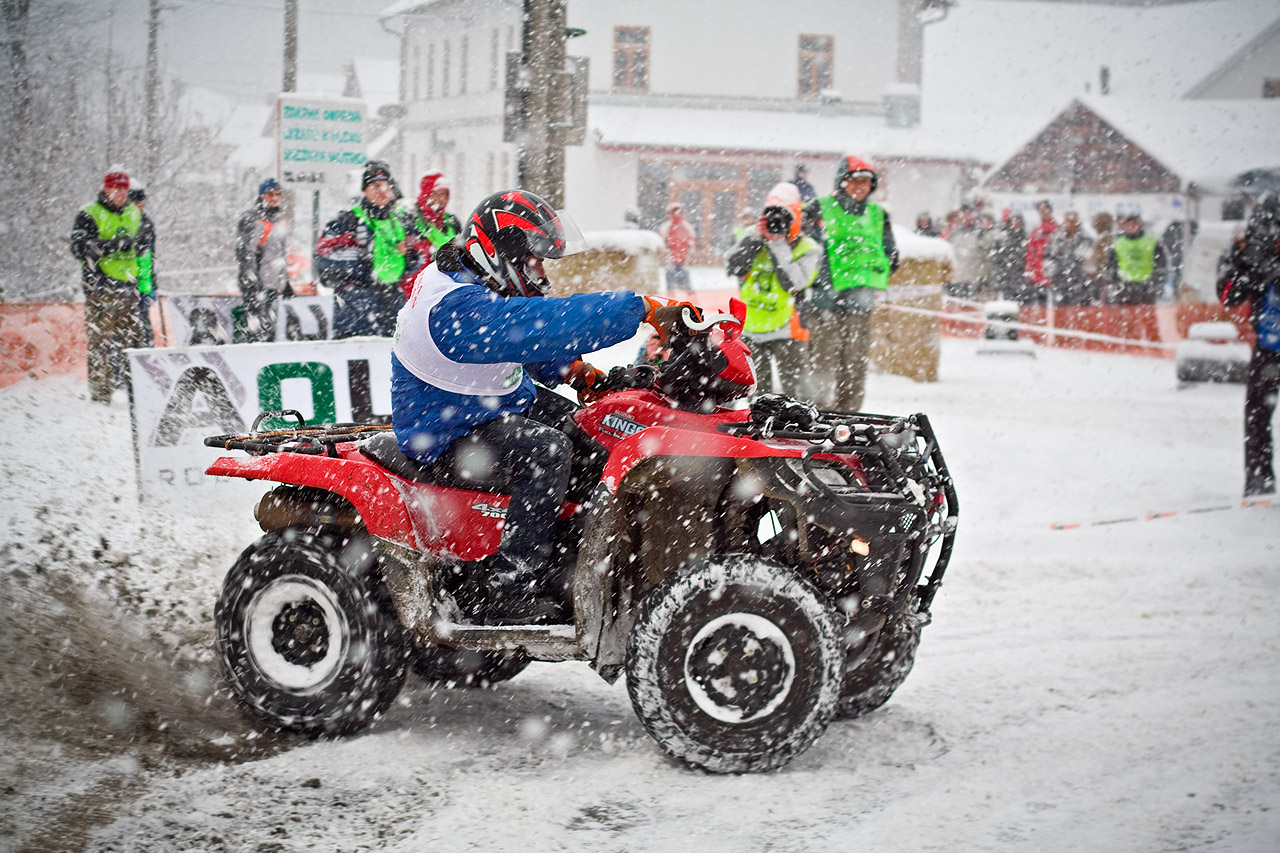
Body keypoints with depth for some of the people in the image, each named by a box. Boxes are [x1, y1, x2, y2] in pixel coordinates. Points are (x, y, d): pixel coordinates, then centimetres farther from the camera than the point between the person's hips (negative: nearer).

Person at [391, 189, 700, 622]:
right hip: (449, 434, -11)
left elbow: (527, 334, 20)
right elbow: (549, 323, -39)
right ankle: (512, 590, -27)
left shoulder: (465, 280, 4)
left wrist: (571, 370, 3)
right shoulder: (457, 308, -30)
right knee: (548, 451, -31)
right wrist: (645, 309, -40)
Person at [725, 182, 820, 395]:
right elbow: (734, 267, -9)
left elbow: (794, 283, -20)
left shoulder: (806, 249, -4)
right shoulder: (753, 240, 7)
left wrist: (778, 246, -21)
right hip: (752, 329, 4)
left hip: (786, 329, -4)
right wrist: (757, 239, -16)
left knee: (790, 390, -6)